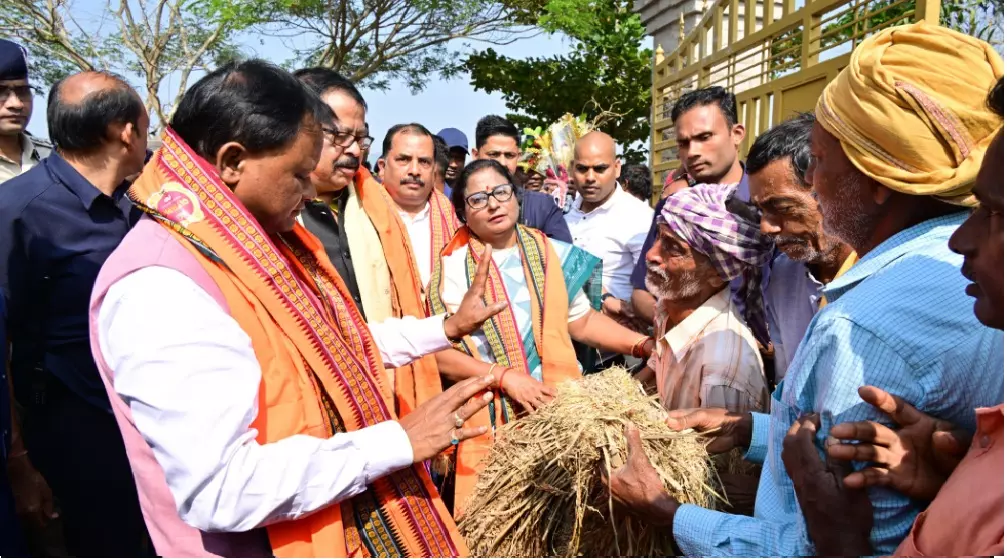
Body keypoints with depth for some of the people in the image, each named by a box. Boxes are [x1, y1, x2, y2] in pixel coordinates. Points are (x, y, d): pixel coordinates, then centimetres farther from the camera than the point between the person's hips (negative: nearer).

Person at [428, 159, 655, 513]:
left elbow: (582, 322, 9)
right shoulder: (452, 269, -4)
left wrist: (645, 346, -2)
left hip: (561, 407, 3)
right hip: (488, 419, -2)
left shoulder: (552, 255, 5)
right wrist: (504, 377, -17)